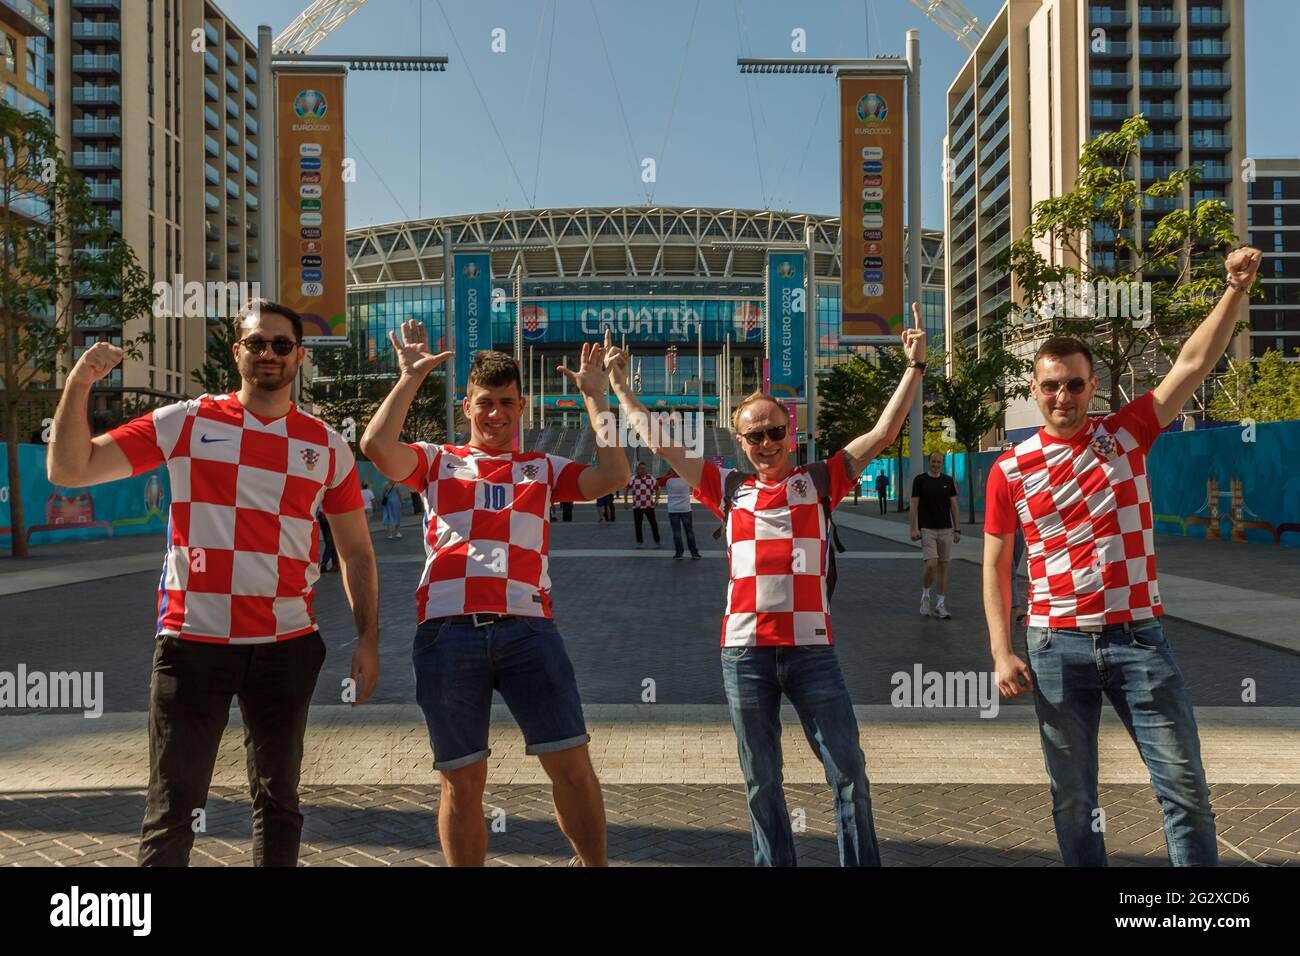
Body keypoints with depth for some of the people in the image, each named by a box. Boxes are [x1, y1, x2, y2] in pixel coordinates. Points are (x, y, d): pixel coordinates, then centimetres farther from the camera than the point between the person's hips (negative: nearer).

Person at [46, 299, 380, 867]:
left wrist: (367, 639, 1)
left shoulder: (326, 445, 6)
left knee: (278, 800, 13)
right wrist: (78, 385, -13)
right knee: (173, 806, 2)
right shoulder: (184, 423, 1)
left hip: (286, 647, 2)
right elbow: (70, 470, -1)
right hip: (192, 642, -2)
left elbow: (356, 551, 9)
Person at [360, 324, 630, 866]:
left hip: (526, 625, 1)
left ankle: (596, 866, 15)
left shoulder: (543, 469, 18)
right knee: (461, 782, 6)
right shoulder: (437, 462, 16)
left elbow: (613, 476, 3)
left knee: (572, 764, -2)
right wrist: (410, 377, 0)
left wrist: (595, 398, 6)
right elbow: (376, 446, -3)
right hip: (447, 628, 0)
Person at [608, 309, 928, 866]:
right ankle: (774, 864, 22)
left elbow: (883, 433, 3)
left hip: (811, 647, -1)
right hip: (744, 650, 1)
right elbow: (660, 443, 15)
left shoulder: (820, 481, 7)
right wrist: (619, 387, 20)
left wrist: (914, 367, -3)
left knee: (848, 769, 0)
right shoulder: (730, 490, 11)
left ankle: (861, 864, 14)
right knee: (761, 779, 10)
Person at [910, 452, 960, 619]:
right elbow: (914, 506, -2)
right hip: (926, 529, -3)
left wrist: (957, 530, 3)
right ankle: (925, 595, 10)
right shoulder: (920, 480, -1)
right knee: (931, 564, -15)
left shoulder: (948, 481, 8)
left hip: (946, 530, 3)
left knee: (943, 566, 4)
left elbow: (954, 506, 9)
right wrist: (913, 529, -9)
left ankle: (940, 605, 11)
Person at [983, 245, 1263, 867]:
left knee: (1185, 786, 3)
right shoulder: (1009, 470, 1)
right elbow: (995, 566, 4)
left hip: (1138, 638, 1)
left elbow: (1194, 363, -4)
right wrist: (1002, 652, -4)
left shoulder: (1126, 434, 3)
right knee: (1073, 796, 8)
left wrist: (1237, 289, -15)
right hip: (1057, 646, 0)